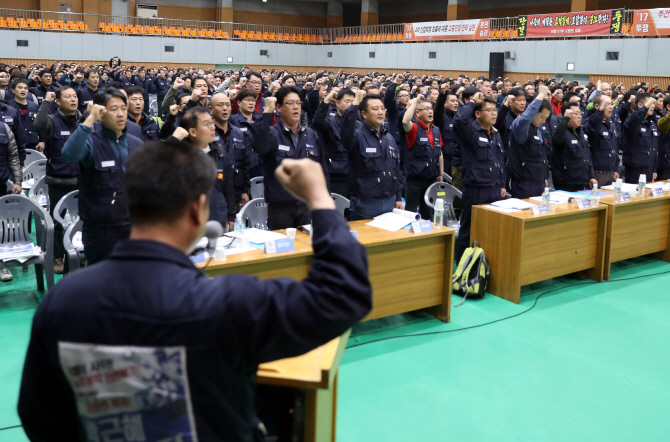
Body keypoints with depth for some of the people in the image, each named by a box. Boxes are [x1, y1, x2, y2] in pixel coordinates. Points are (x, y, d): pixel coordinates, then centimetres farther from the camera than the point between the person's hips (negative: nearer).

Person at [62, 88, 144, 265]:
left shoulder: (137, 144, 7)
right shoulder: (91, 141, -9)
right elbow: (69, 153, -32)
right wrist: (90, 119, -30)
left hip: (134, 226, 5)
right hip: (100, 228, -5)